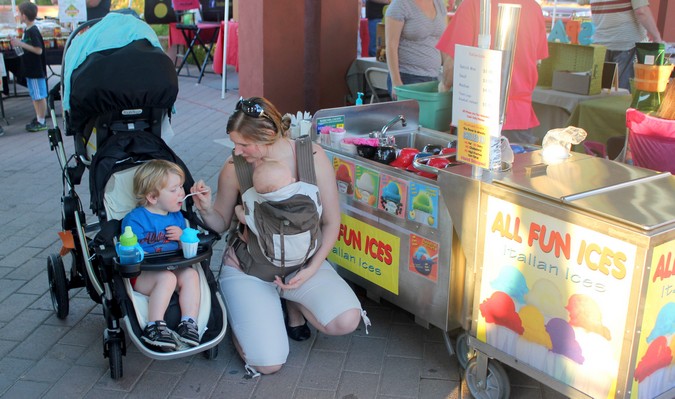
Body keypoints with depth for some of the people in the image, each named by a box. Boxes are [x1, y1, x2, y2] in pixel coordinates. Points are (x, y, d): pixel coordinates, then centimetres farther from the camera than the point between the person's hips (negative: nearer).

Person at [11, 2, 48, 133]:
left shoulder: (33, 31, -18)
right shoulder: (27, 30, 9)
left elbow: (38, 50, -22)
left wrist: (21, 44, -21)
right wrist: (18, 43, 4)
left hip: (37, 70, -9)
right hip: (30, 69, 9)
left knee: (40, 96, -1)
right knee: (35, 96, 16)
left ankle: (41, 122, 6)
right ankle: (38, 119, 25)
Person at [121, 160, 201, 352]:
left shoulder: (177, 217, 14)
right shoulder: (135, 219, -7)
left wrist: (182, 237, -3)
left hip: (174, 269, 6)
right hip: (142, 275, -5)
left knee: (191, 274, -23)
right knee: (167, 278, -34)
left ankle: (189, 323, -24)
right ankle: (154, 327, -30)